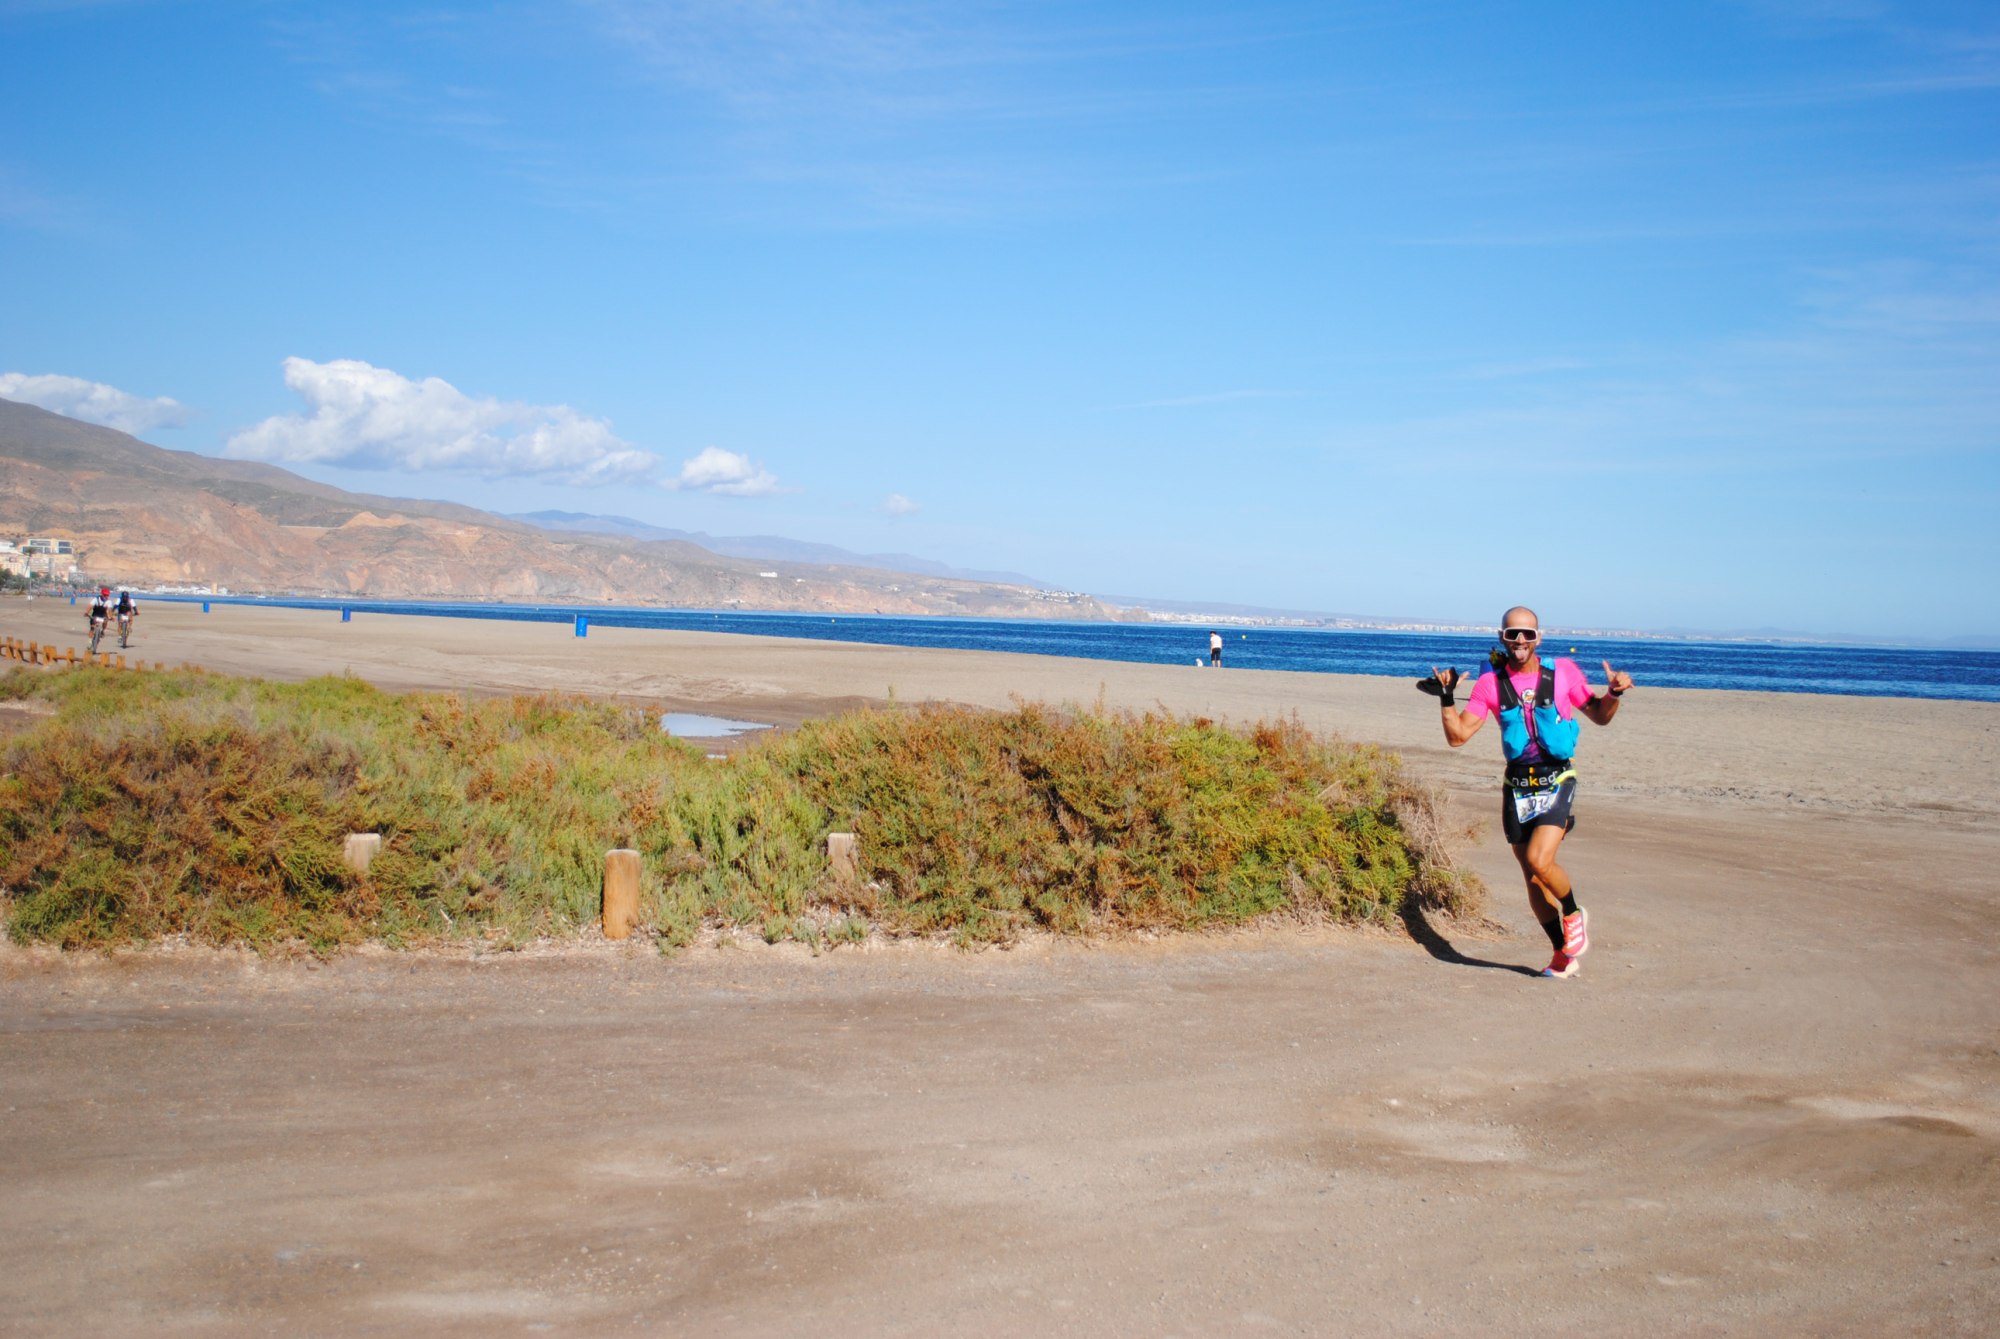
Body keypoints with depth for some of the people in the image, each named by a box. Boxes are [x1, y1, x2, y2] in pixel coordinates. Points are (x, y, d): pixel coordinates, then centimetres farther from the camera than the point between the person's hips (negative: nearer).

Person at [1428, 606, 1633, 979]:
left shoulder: (1563, 672, -2)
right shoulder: (1490, 683, 0)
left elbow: (1599, 716, 10)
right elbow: (1458, 736, -2)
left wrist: (1614, 694, -8)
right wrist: (1447, 698, -13)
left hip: (1557, 782, -3)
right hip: (1517, 786, 3)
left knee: (1539, 860, -21)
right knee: (1532, 876, 7)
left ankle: (1573, 914, 10)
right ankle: (1564, 955, 21)